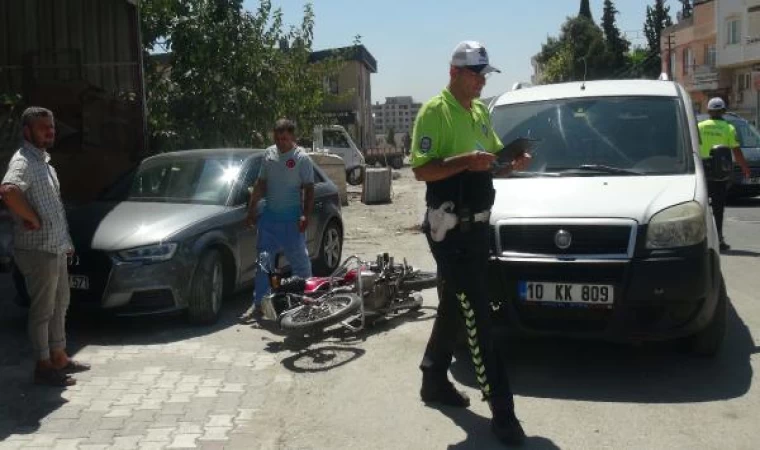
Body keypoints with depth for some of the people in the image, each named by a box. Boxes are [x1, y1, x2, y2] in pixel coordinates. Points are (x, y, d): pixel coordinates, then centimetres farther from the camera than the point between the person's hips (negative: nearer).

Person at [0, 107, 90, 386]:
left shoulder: (43, 161, 15)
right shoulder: (23, 161, -16)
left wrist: (65, 241, 19)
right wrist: (32, 219, -25)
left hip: (56, 248, 10)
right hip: (38, 250, -10)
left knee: (59, 305, 18)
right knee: (42, 309, 0)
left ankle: (59, 357, 30)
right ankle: (44, 366, 10)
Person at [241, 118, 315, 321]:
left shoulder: (302, 158, -7)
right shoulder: (269, 154, 10)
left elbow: (309, 189, -9)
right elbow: (261, 184, 16)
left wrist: (306, 215, -20)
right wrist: (252, 209, 12)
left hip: (291, 220, -5)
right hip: (269, 216, 6)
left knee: (299, 260, 3)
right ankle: (258, 304, 12)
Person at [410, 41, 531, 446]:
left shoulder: (480, 111, 14)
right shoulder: (434, 111, -11)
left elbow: (491, 160, 21)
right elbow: (421, 170, -17)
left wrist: (512, 164, 0)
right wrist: (466, 161, -29)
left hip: (476, 224, 9)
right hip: (450, 227, -9)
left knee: (455, 308, 17)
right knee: (476, 316, -8)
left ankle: (434, 380, 34)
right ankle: (501, 410, -3)